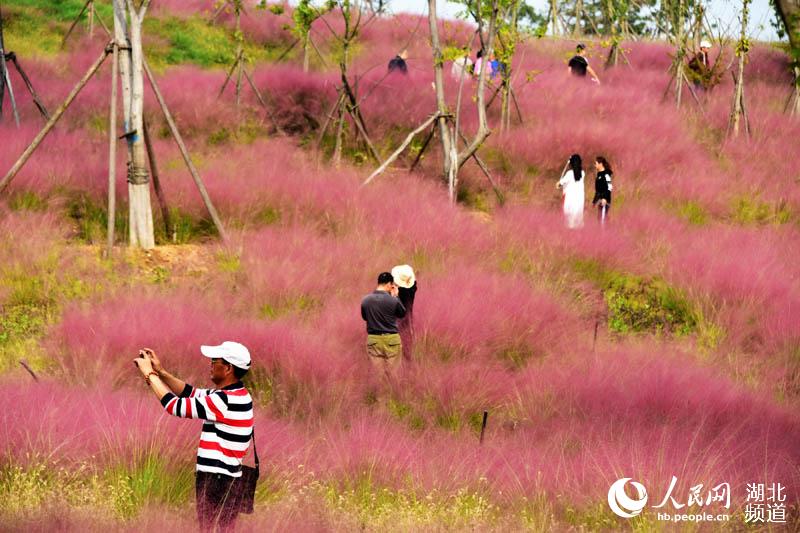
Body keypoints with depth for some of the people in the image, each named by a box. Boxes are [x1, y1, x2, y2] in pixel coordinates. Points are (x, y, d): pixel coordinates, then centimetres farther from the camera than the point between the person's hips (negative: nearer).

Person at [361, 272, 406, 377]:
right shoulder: (393, 300, -13)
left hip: (373, 340, 3)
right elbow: (403, 313, 6)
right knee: (392, 374, 5)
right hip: (392, 340, -3)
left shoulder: (365, 300, -3)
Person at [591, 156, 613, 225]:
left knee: (603, 218, -13)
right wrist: (594, 201, 26)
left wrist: (605, 198, -27)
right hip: (600, 200, 10)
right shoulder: (599, 174, 17)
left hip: (604, 200, -10)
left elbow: (609, 187, -19)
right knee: (599, 217, 11)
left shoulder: (606, 174, -11)